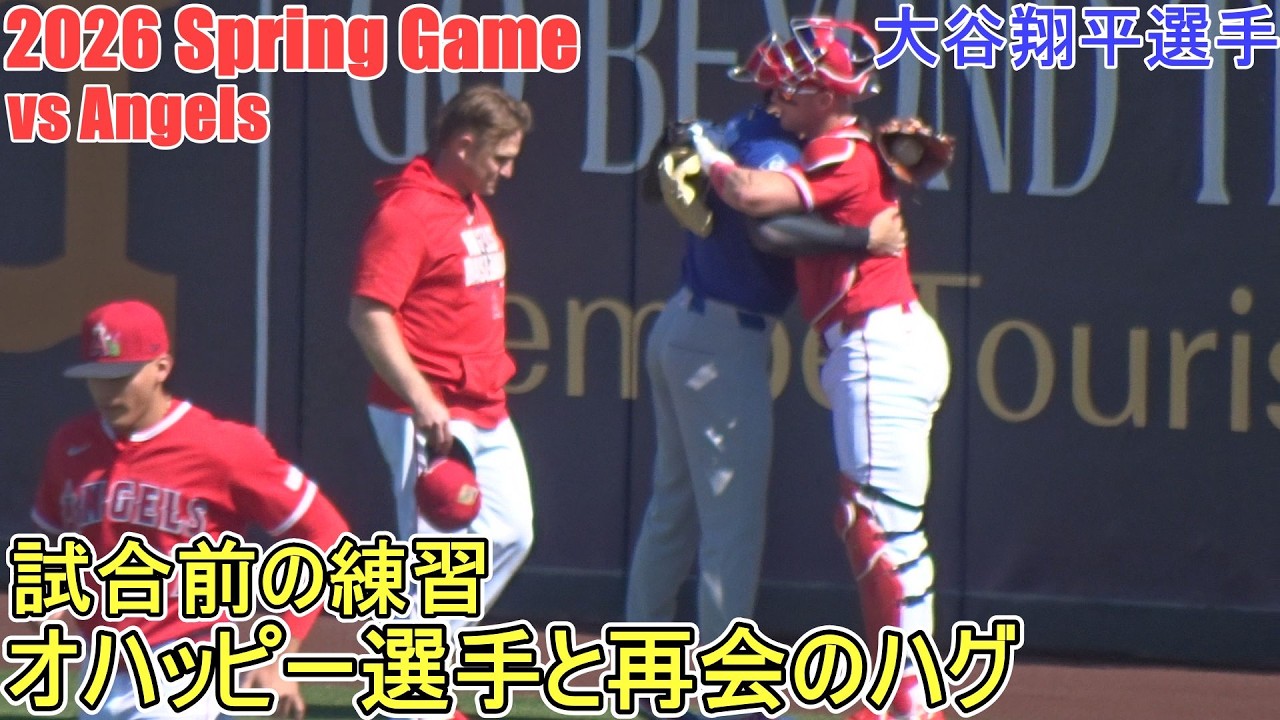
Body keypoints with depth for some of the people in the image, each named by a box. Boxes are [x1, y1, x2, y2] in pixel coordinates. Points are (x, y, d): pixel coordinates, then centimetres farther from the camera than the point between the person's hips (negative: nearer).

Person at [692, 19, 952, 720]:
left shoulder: (841, 156, -13)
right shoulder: (845, 151, 17)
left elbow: (754, 195, -27)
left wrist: (711, 158, -7)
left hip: (882, 347, -11)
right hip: (872, 351, 11)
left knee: (884, 524, -13)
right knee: (864, 525, 13)